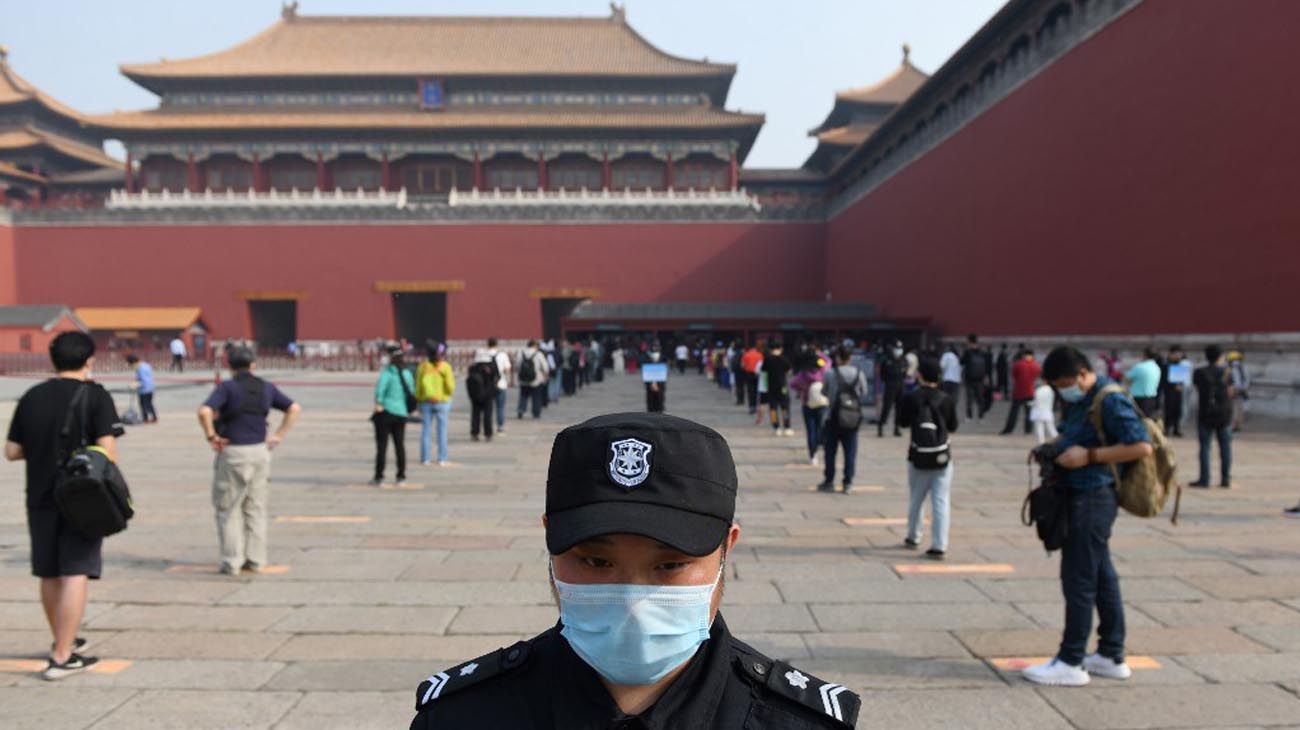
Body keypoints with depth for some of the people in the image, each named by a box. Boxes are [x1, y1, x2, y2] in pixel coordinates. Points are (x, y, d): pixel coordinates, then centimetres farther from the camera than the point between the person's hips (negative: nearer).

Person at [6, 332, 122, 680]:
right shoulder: (95, 396, -9)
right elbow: (107, 448, -16)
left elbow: (12, 451, 6)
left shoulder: (31, 397, 6)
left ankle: (63, 640, 34)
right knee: (75, 575, -3)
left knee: (49, 574, 16)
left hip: (41, 497, 6)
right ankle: (62, 657, -5)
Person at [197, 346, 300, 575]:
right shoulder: (266, 388, 6)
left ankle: (232, 562, 8)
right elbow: (294, 408, 9)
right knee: (256, 509, 12)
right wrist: (279, 436, 9)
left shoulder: (227, 387, -9)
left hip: (232, 453, -4)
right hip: (259, 452, 4)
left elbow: (204, 412, -24)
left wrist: (211, 436, -10)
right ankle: (256, 560, 15)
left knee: (229, 509, 6)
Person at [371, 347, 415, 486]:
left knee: (382, 446, 0)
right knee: (400, 445, 11)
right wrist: (410, 410, 15)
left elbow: (381, 386, -25)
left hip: (385, 412, -5)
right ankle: (401, 477, 14)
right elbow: (412, 392, 9)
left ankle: (379, 477, 1)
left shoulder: (388, 372, -9)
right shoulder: (407, 373, 8)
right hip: (401, 413, 5)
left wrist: (378, 403, -19)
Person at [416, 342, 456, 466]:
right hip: (442, 402, -2)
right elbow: (450, 388, -8)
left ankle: (425, 458, 7)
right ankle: (442, 459, 3)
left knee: (426, 430, 7)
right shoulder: (446, 367, -6)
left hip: (426, 402, 2)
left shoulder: (422, 366, 0)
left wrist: (418, 399, 12)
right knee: (442, 431, 4)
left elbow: (418, 386, 2)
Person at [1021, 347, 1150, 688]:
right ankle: (1111, 656, 26)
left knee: (1079, 578, -4)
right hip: (1082, 495, 10)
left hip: (1093, 497, -10)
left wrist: (1089, 455, -22)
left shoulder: (1111, 401, -17)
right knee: (1101, 575, 16)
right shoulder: (1080, 401, 12)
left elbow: (1142, 446, -22)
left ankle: (1070, 662, 5)